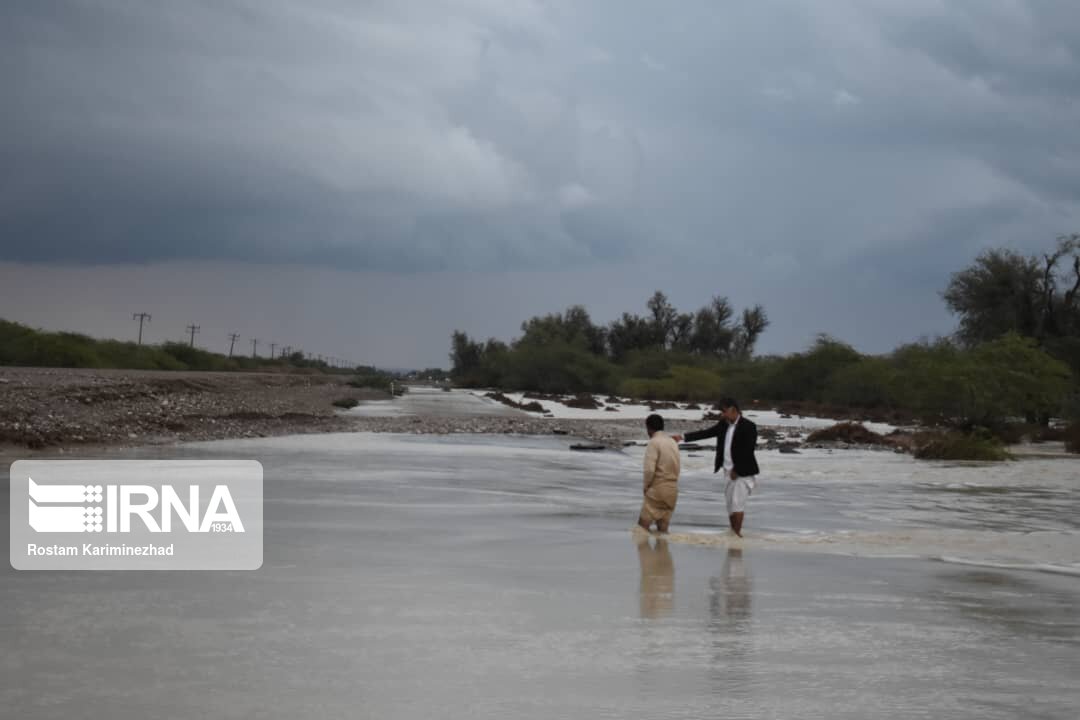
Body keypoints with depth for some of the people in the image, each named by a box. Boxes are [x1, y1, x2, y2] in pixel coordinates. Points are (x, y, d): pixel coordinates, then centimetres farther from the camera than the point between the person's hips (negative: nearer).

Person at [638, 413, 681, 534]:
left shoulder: (654, 443, -11)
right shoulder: (673, 442, 10)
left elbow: (649, 469, -18)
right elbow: (676, 468, 12)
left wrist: (646, 486, -4)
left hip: (657, 488, -7)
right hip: (672, 489, 7)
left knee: (643, 525, -5)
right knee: (663, 527, 10)